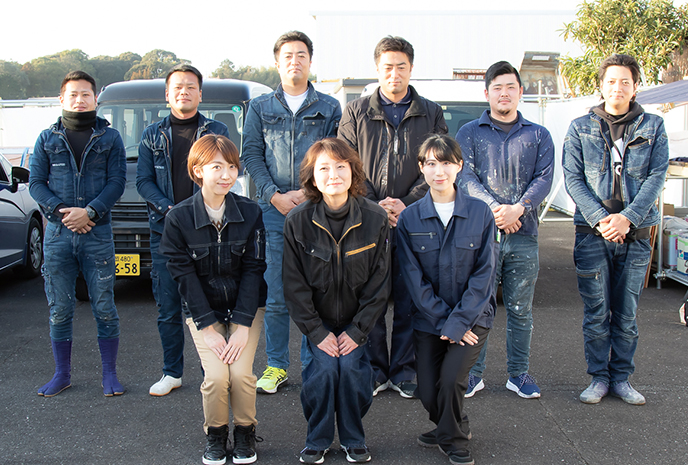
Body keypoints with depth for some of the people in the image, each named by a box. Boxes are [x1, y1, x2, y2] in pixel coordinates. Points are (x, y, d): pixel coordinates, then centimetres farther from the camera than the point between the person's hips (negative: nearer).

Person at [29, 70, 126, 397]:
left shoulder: (109, 138, 7)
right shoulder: (47, 139, 11)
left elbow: (117, 181, -1)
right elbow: (36, 183, 6)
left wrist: (89, 212, -14)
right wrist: (62, 211, -10)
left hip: (97, 234, -1)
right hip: (57, 235, 2)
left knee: (104, 308, 1)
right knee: (59, 309, 7)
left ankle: (109, 374, 13)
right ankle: (62, 374, 20)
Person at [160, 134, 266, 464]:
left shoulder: (250, 212, -9)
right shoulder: (178, 218, -11)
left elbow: (253, 269, -9)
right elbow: (184, 275, -10)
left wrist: (242, 325, -15)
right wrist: (207, 327, -15)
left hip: (245, 307, 1)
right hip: (202, 309, 0)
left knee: (241, 373, -17)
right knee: (216, 376, -18)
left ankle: (245, 432, 12)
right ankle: (215, 435, 12)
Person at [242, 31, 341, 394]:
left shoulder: (329, 108, 11)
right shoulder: (260, 108, 14)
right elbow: (251, 155, 7)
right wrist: (275, 196, -6)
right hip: (273, 211, 1)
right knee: (275, 295, 2)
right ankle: (276, 366, 13)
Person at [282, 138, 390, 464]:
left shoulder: (375, 218, -14)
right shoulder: (297, 221, -15)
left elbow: (379, 282, -8)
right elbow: (295, 285, -10)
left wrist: (358, 330, -12)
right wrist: (317, 331, -14)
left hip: (357, 318, 0)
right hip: (317, 318, 0)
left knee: (351, 366, -16)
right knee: (324, 368, -16)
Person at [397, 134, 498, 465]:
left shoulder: (480, 213, -5)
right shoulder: (409, 218, -3)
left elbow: (484, 273, -7)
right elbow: (414, 278, -5)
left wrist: (457, 322, -14)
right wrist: (442, 320, -13)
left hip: (472, 317, -1)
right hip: (429, 320, 2)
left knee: (450, 379, -18)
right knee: (427, 393, -2)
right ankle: (455, 427, 32)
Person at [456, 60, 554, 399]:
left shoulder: (538, 136, 14)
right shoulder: (469, 133, 9)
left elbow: (544, 178, 1)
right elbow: (466, 176, -3)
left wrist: (519, 208, -16)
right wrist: (493, 207, -18)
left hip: (523, 235, 2)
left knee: (520, 309, 7)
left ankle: (519, 373, 20)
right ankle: (473, 374, 14)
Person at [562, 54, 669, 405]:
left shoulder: (653, 127, 8)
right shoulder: (581, 128, 6)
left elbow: (656, 177, -1)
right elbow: (573, 179, -1)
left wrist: (628, 218, -15)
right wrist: (600, 218, -14)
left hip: (635, 232, 1)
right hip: (592, 233, -1)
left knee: (626, 314, 8)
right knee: (596, 313, 3)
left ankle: (621, 378, 20)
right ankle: (599, 377, 15)